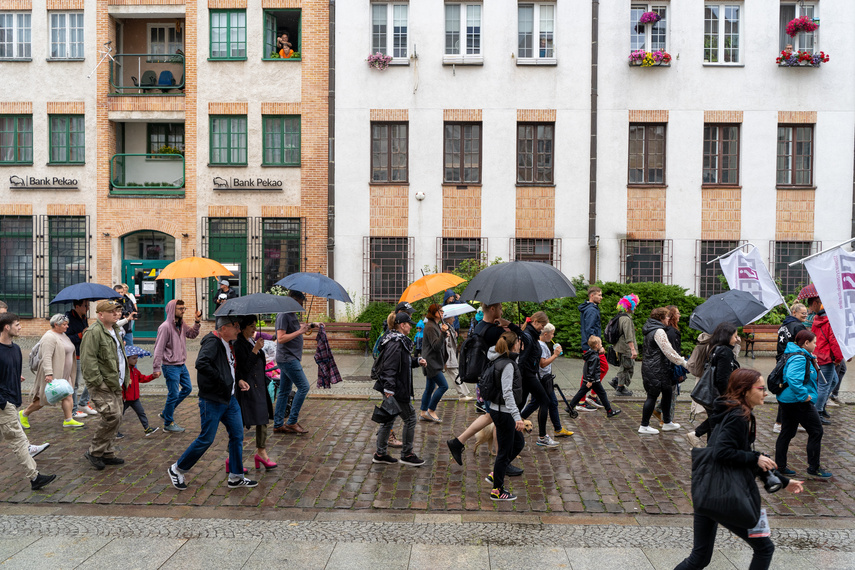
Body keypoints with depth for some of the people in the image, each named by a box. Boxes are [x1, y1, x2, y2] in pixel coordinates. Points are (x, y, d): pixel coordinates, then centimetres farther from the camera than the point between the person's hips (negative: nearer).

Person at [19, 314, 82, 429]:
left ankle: (68, 420, 4)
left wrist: (70, 372, 25)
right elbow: (46, 357, -25)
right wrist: (48, 374, -31)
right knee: (44, 399, 2)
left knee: (68, 396, 3)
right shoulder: (49, 337, -17)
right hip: (52, 375, -9)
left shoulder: (62, 335, 13)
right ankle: (24, 414, 22)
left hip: (63, 374, 9)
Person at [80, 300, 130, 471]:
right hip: (101, 385, -10)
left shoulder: (115, 330, 17)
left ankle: (107, 453, 23)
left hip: (115, 383, 10)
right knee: (112, 416, -15)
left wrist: (125, 378, 21)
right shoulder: (93, 332, -14)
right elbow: (88, 360, -20)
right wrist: (98, 381, -22)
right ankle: (94, 452, 1)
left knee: (116, 418, 11)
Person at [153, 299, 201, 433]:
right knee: (173, 394, 0)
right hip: (170, 366, -9)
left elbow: (192, 334, 21)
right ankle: (168, 424, 17)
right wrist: (156, 368, -18)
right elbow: (159, 349, -18)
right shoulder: (165, 327, -18)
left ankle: (165, 413, 30)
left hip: (181, 365, 9)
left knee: (187, 388, 17)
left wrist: (197, 323, 3)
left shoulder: (182, 325, 6)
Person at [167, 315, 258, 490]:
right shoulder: (212, 342, -18)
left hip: (229, 398, 9)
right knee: (206, 439, 0)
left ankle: (236, 477, 19)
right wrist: (221, 380, -26)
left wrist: (238, 381, 8)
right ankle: (177, 469, 21)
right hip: (212, 400, -9)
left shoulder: (229, 344, 10)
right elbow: (201, 364, -34)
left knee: (237, 435, 9)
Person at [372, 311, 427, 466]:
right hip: (396, 390, -10)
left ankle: (380, 454, 23)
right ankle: (407, 454, 12)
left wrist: (417, 361, 11)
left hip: (393, 389, 10)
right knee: (410, 418, 1)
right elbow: (389, 367, -25)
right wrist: (389, 389, -28)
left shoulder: (400, 341, 13)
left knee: (388, 419, 15)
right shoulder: (395, 344, -20)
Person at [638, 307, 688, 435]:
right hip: (656, 370, -10)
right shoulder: (659, 331, -17)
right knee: (652, 396, -2)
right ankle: (644, 426, 5)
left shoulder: (649, 330, 14)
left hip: (648, 366, 10)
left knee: (667, 393, 18)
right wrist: (683, 362, -8)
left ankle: (667, 422, 29)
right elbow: (668, 351, -18)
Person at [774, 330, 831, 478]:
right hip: (799, 403, -11)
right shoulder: (799, 358, -20)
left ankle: (780, 466, 20)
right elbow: (792, 378, -35)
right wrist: (804, 395, -28)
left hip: (786, 399, 11)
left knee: (787, 432, 14)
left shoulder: (799, 356, 14)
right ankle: (813, 467, 11)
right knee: (816, 431, 2)